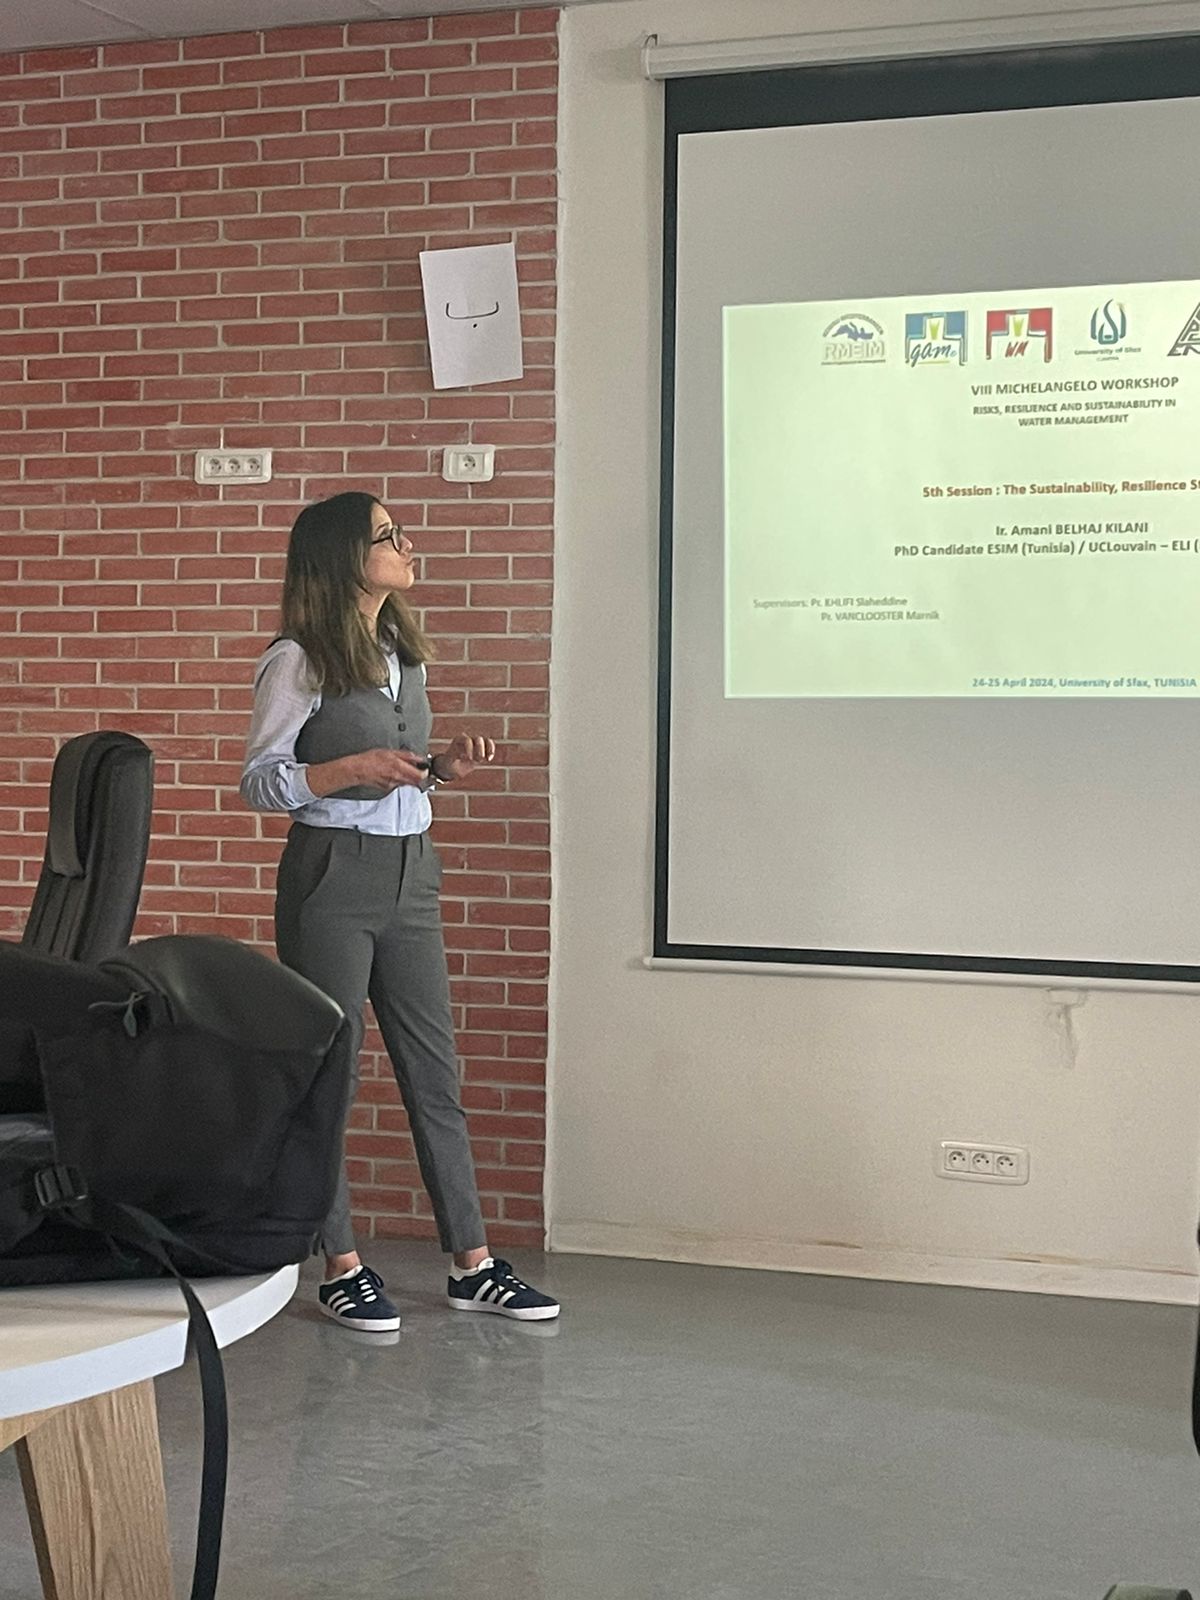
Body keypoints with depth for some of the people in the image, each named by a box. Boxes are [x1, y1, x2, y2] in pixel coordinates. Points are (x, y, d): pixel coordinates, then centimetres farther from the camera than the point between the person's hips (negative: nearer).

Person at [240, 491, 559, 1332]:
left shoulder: (404, 655, 12)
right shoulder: (299, 661, -9)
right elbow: (259, 780, -8)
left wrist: (445, 768, 0)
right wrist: (350, 769, -21)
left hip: (410, 875, 7)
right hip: (332, 876, -7)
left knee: (436, 1072, 9)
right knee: (327, 1074, 2)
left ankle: (472, 1263, 16)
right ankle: (342, 1268, 13)